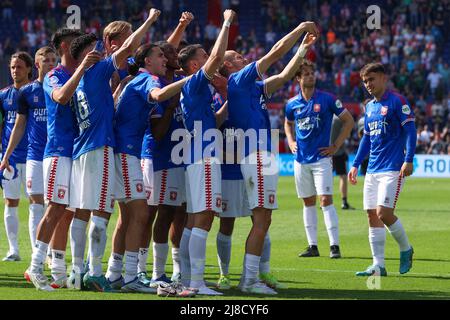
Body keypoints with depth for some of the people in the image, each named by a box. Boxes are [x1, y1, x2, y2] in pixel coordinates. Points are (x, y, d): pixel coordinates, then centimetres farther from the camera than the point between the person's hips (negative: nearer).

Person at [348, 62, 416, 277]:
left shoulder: (397, 101, -6)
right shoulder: (370, 106, 17)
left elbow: (410, 129, -11)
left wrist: (408, 160, -20)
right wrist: (355, 164, 21)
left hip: (393, 168, -8)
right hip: (372, 169, 8)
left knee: (383, 213, -15)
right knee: (372, 215, 3)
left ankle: (405, 249, 8)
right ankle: (378, 265, 5)